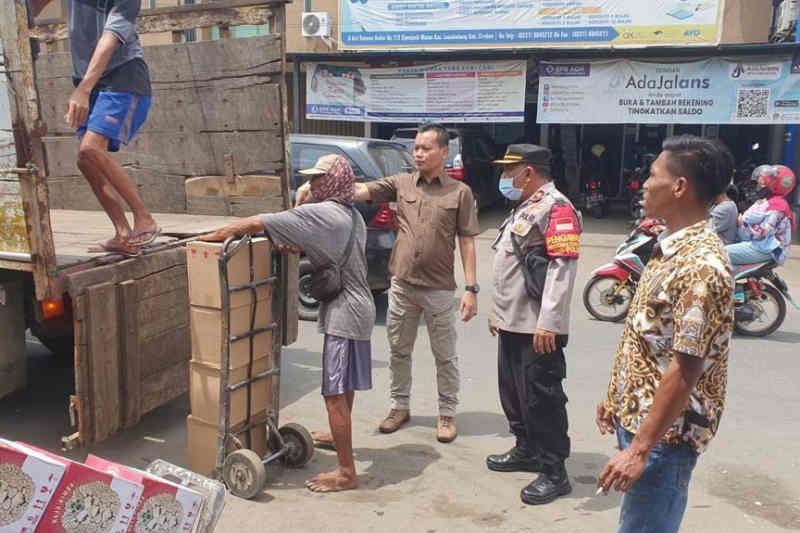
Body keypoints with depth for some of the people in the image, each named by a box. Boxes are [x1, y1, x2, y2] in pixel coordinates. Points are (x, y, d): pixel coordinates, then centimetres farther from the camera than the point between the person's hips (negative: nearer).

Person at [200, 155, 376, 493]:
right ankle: (340, 436, 44)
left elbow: (256, 223, -16)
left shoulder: (321, 213, -16)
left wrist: (210, 237, -7)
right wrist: (298, 247, -2)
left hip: (344, 313, -10)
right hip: (357, 308, 10)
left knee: (335, 393, -6)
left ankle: (346, 472, 0)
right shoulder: (352, 215, 12)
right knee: (344, 385, 25)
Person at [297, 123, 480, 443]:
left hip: (439, 288, -3)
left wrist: (471, 288, -7)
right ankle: (400, 406, 32)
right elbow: (359, 190, -8)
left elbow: (467, 242, -2)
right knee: (399, 351, 15)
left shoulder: (460, 192, -1)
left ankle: (447, 414, 25)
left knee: (445, 356, 9)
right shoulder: (400, 184, 4)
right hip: (402, 285, 3)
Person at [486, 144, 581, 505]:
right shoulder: (524, 208, 19)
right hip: (512, 323, 10)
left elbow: (563, 268, -22)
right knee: (513, 392, 18)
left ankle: (554, 472, 9)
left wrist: (548, 323, -26)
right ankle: (527, 451, 34)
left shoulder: (556, 207, -13)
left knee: (541, 398, -2)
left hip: (538, 328, -10)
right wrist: (498, 311, 24)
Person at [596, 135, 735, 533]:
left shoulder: (700, 265, -24)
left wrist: (640, 449, -23)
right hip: (638, 415, 9)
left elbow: (685, 370, -25)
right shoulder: (672, 248, 8)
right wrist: (618, 399, 18)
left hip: (663, 431, -9)